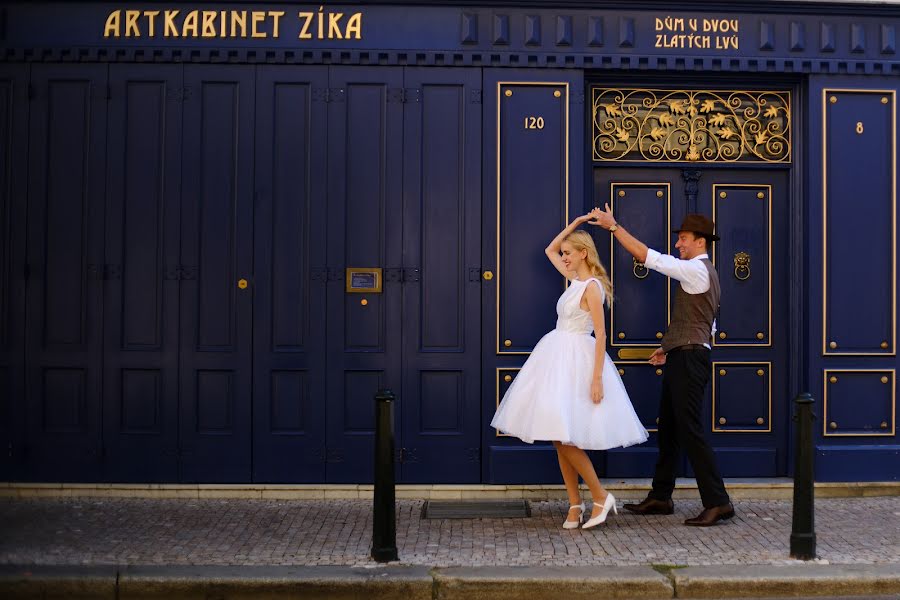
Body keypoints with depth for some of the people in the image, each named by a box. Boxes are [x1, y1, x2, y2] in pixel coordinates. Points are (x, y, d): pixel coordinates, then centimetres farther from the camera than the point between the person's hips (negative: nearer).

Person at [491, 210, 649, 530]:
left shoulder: (592, 287, -13)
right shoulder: (575, 279, 11)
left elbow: (601, 334, -16)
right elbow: (549, 250, 25)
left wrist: (597, 378, -21)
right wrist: (576, 223, 17)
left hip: (577, 360, -9)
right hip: (558, 357, 9)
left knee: (565, 437, -10)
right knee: (559, 437, 7)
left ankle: (601, 497, 2)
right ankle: (575, 504, 12)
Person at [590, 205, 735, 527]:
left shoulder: (696, 270, -12)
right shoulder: (703, 272, 19)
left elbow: (647, 256, -17)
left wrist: (613, 226, -11)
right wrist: (670, 347, 23)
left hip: (688, 359, -11)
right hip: (683, 359, 11)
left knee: (690, 431, -9)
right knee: (668, 429, 14)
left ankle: (717, 502, -5)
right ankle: (660, 497, 22)